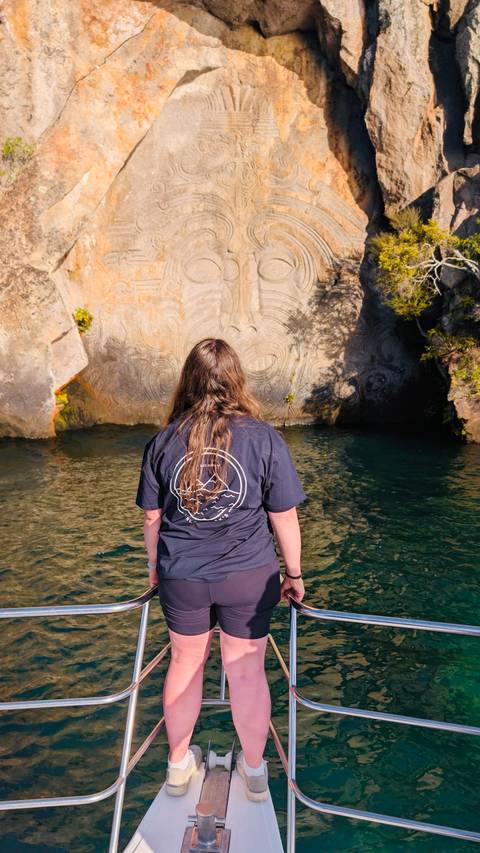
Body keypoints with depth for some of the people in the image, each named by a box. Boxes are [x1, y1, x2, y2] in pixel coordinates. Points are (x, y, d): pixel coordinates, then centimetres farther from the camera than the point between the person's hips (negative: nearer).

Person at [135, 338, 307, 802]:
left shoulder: (163, 440, -6)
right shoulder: (264, 438, -13)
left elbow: (151, 517, 1)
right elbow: (284, 517, -8)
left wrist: (154, 566, 17)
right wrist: (294, 574, 6)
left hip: (180, 577, 2)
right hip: (248, 576, -2)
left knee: (185, 663, 21)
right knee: (246, 670, 14)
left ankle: (178, 765, 41)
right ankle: (254, 770, 37)